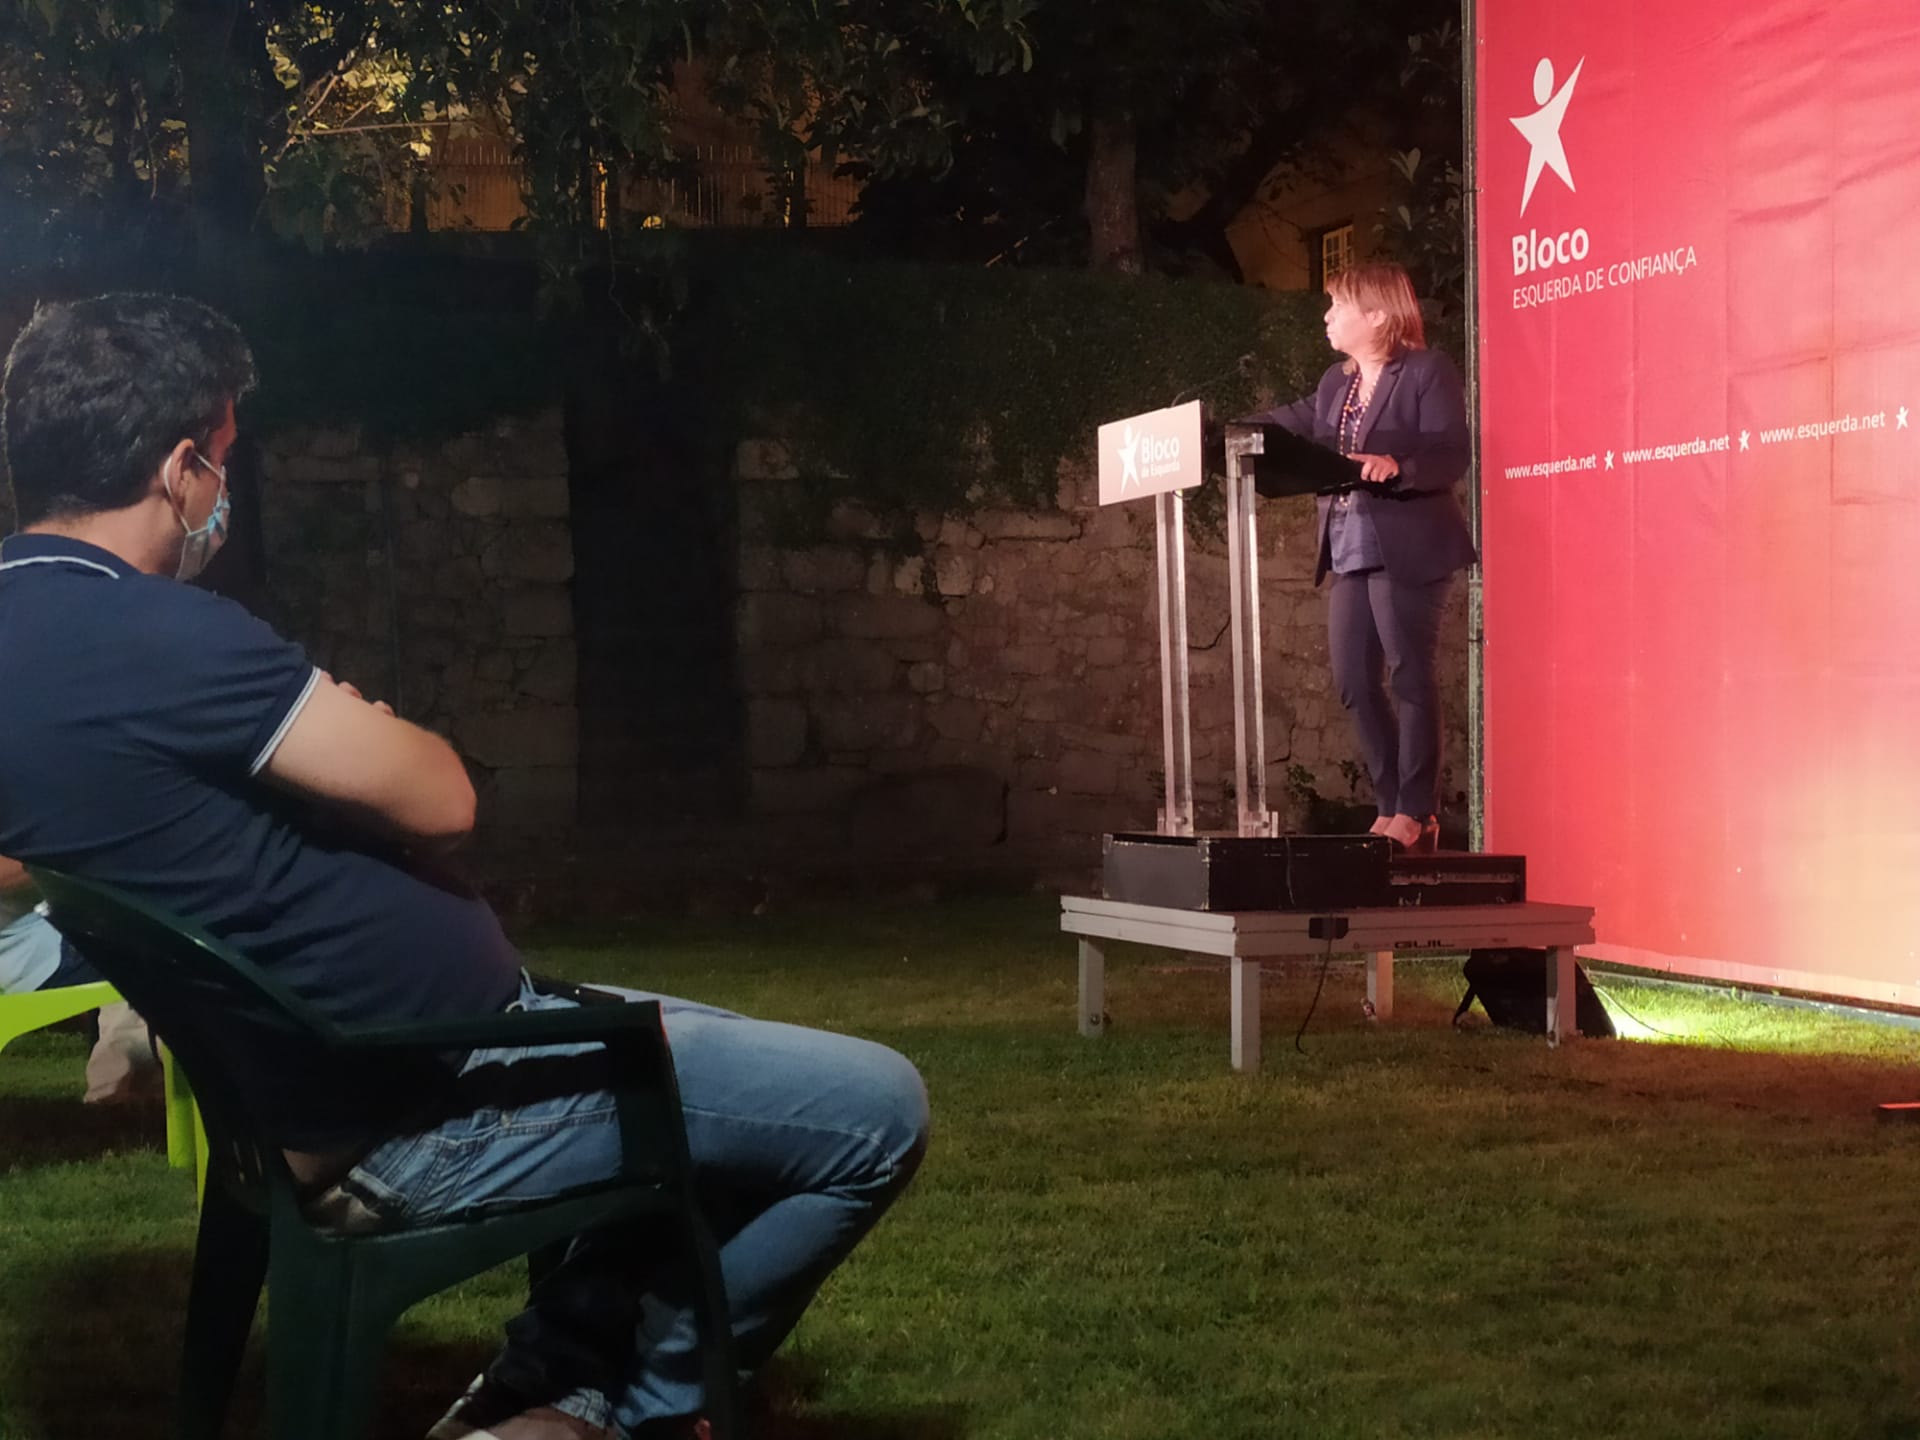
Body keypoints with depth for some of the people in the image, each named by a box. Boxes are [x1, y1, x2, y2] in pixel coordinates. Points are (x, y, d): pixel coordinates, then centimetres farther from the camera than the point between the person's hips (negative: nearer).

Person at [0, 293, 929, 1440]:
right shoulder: (146, 636, -25)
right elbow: (439, 800, -18)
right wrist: (363, 733, 1)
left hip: (328, 1101, 10)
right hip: (437, 1108, -10)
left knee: (714, 1058, 28)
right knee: (880, 1110, -5)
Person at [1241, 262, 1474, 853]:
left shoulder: (1428, 371, -5)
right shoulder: (1335, 385, 19)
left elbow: (1452, 456, -14)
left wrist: (1396, 465, -30)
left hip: (1407, 552, -8)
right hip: (1350, 554, 8)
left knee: (1410, 677, -5)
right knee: (1354, 683, 6)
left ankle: (1417, 813, 0)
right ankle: (1391, 806, 16)